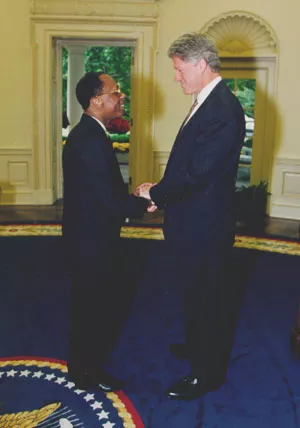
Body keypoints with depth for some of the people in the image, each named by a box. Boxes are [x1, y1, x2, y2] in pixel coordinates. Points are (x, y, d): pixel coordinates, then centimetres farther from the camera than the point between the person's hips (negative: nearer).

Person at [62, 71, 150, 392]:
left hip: (87, 235, 10)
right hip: (92, 240, -10)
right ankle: (87, 373, 27)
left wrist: (133, 197, 3)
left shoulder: (85, 133, 8)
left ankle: (84, 362, 46)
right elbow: (109, 202, -27)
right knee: (93, 305, 7)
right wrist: (144, 203, -13)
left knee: (91, 302, 25)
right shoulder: (92, 141, -25)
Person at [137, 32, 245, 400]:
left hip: (204, 228, -10)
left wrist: (155, 194, -13)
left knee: (206, 297, 7)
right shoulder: (207, 102, 9)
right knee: (195, 293, 25)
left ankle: (207, 373, 26)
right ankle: (197, 346, 47)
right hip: (193, 222, 10)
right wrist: (161, 191, 2)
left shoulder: (223, 109, -23)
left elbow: (197, 173, -26)